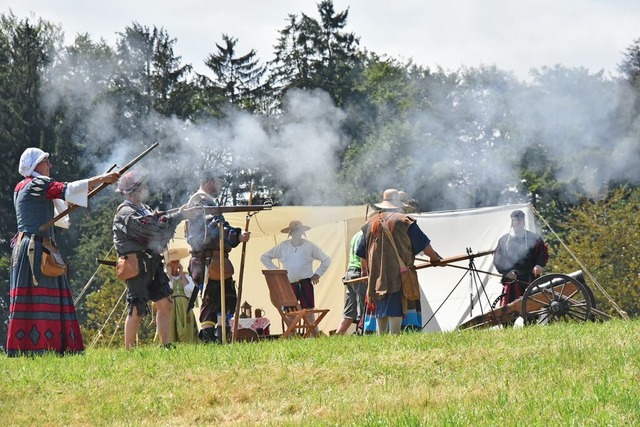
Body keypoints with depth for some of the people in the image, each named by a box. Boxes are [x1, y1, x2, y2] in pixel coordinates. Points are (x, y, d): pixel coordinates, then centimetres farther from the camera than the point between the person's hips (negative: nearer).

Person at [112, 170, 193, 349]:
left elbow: (158, 223, 13)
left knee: (165, 304, 6)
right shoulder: (126, 213, -14)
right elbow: (153, 228, -21)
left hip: (152, 264, 9)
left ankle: (166, 347, 10)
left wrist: (179, 214, -2)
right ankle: (128, 351, 0)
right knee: (137, 311, -7)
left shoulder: (143, 208, 19)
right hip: (137, 266, -9)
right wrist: (179, 216, -15)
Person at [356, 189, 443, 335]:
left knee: (381, 308, 12)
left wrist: (364, 270, 31)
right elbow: (423, 243, 2)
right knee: (396, 307, -7)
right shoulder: (404, 221, -3)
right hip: (398, 273, -5)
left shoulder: (370, 224, 12)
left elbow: (363, 253, 18)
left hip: (376, 274, 5)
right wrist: (434, 257, 17)